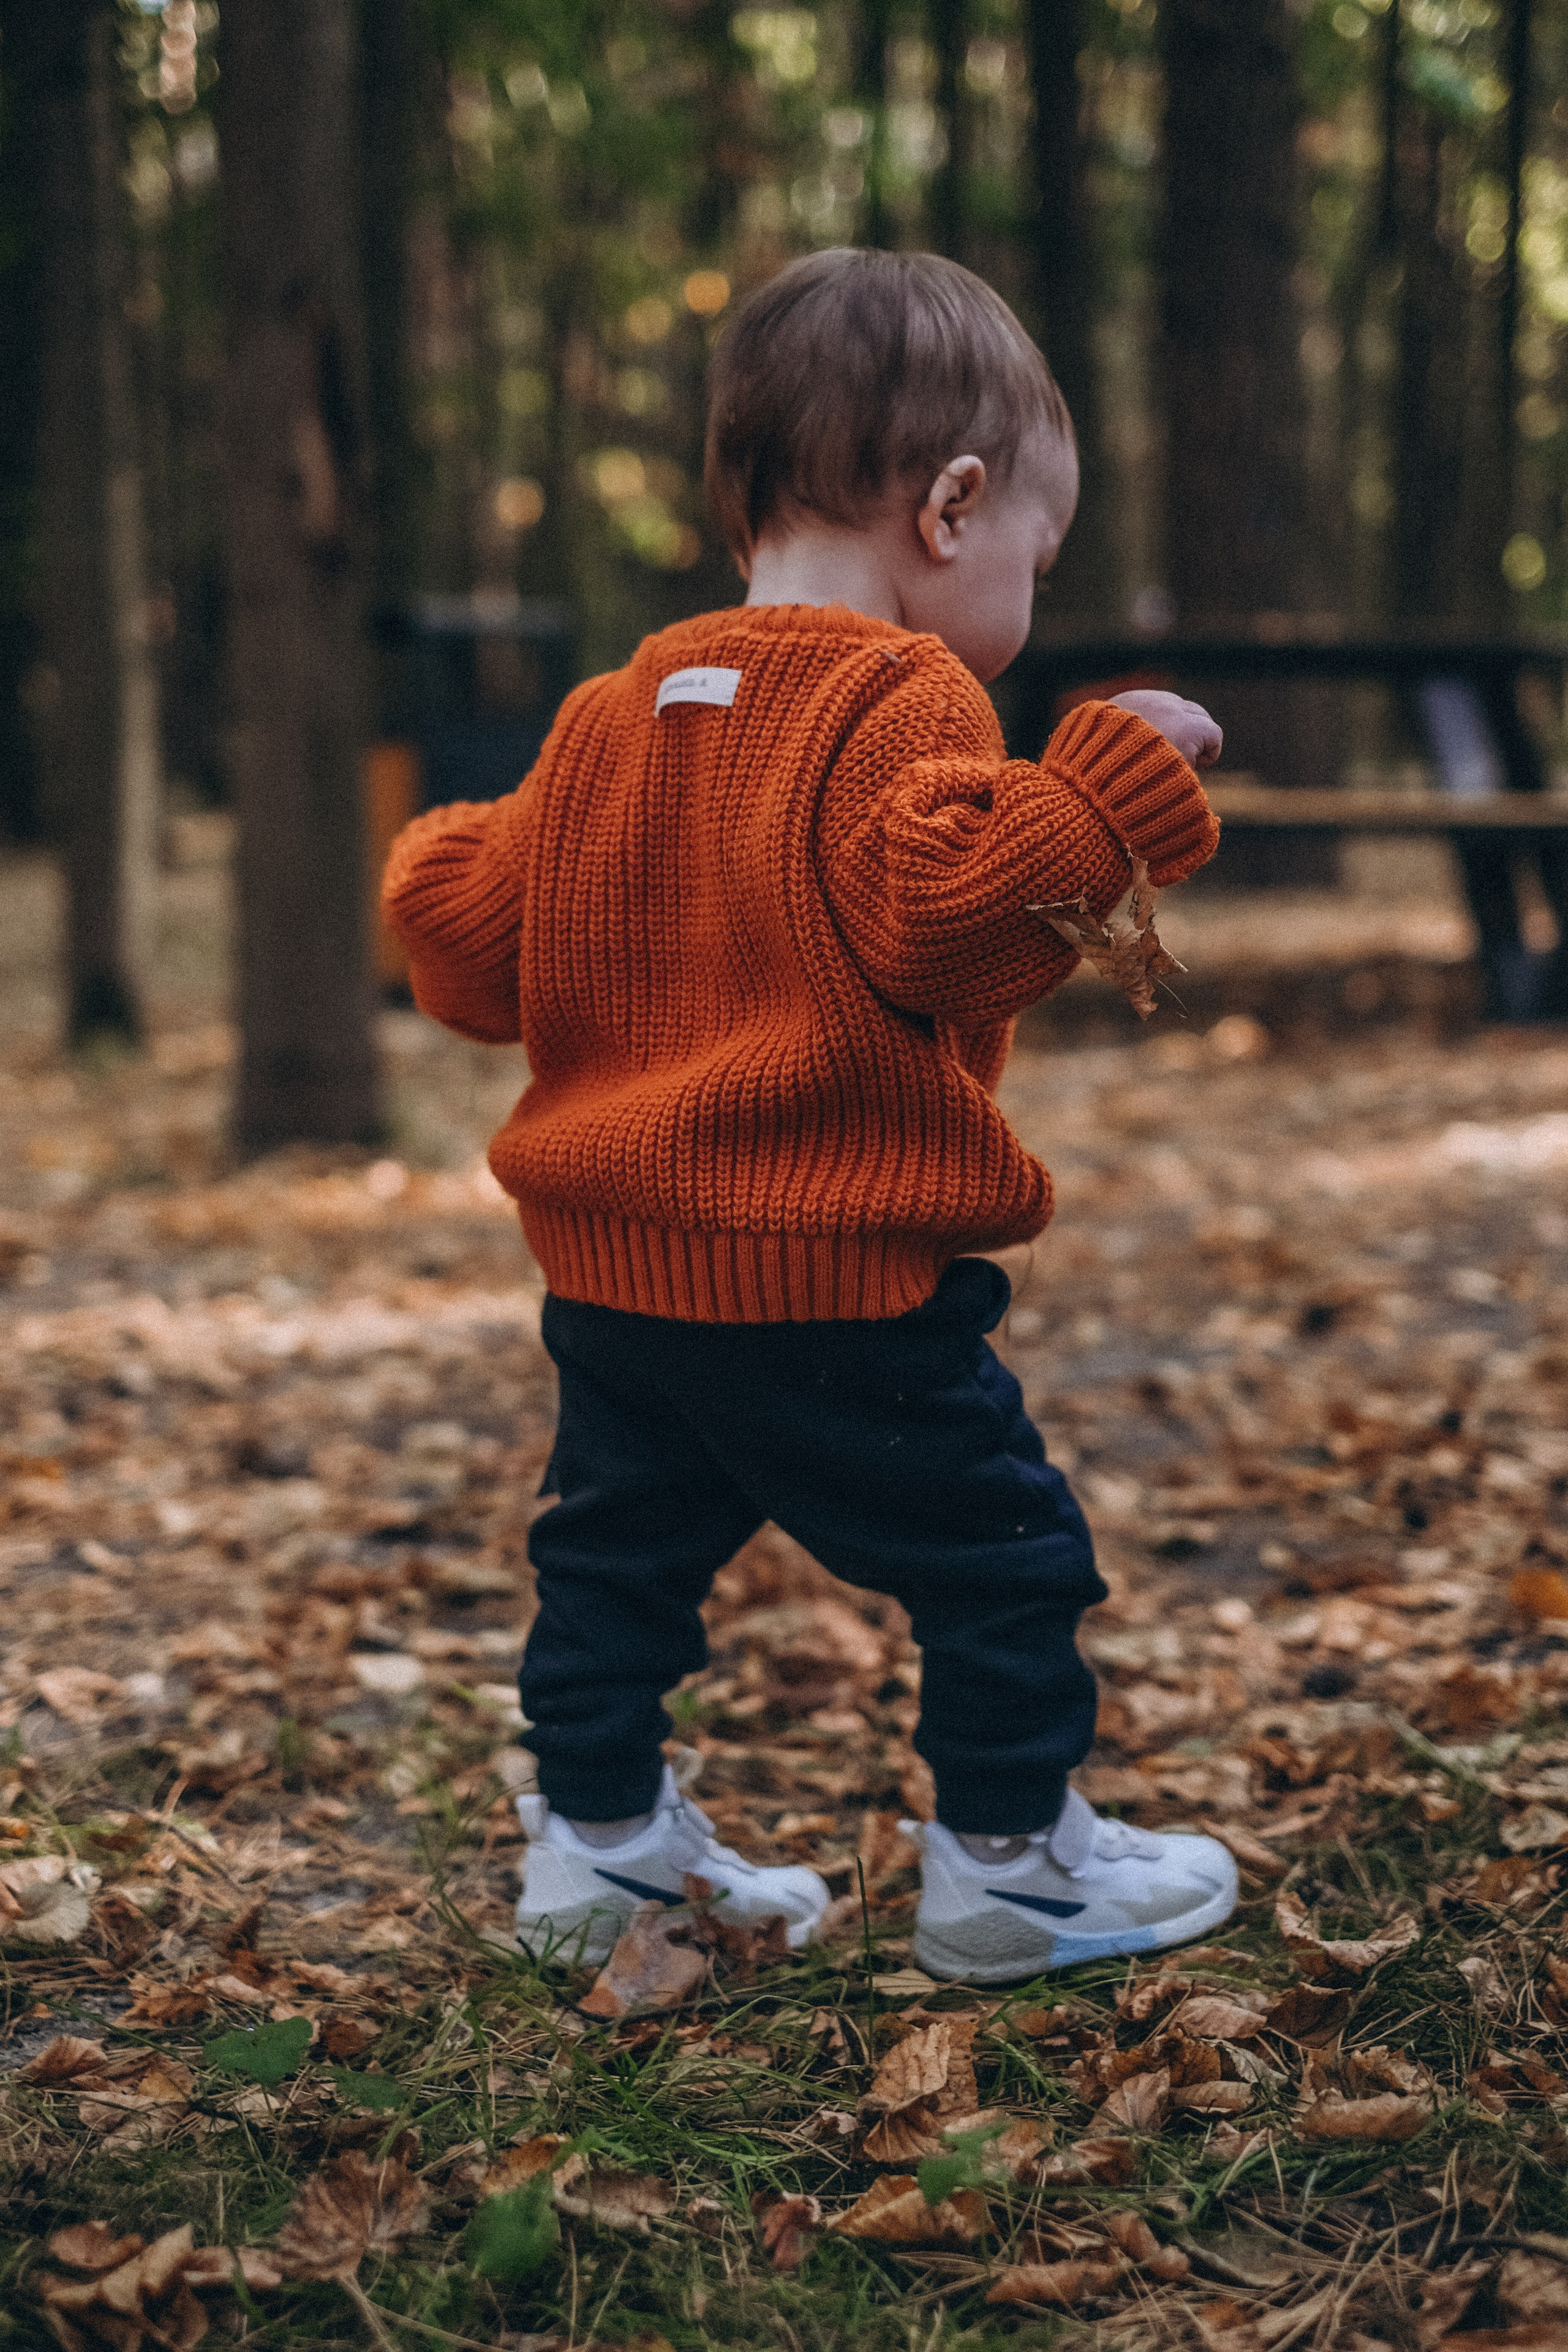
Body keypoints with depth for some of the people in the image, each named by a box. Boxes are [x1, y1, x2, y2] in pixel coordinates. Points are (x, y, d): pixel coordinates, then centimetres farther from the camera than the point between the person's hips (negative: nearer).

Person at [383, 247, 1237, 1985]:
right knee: (1001, 1551, 8)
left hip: (610, 1270, 8)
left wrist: (436, 865, 34)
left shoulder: (615, 714, 10)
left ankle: (594, 1839, 32)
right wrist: (1111, 784, -23)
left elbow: (471, 934, 13)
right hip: (833, 1284, -8)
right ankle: (1009, 1863, 18)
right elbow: (942, 904, -29)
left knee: (620, 1551, 22)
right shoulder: (902, 700, -14)